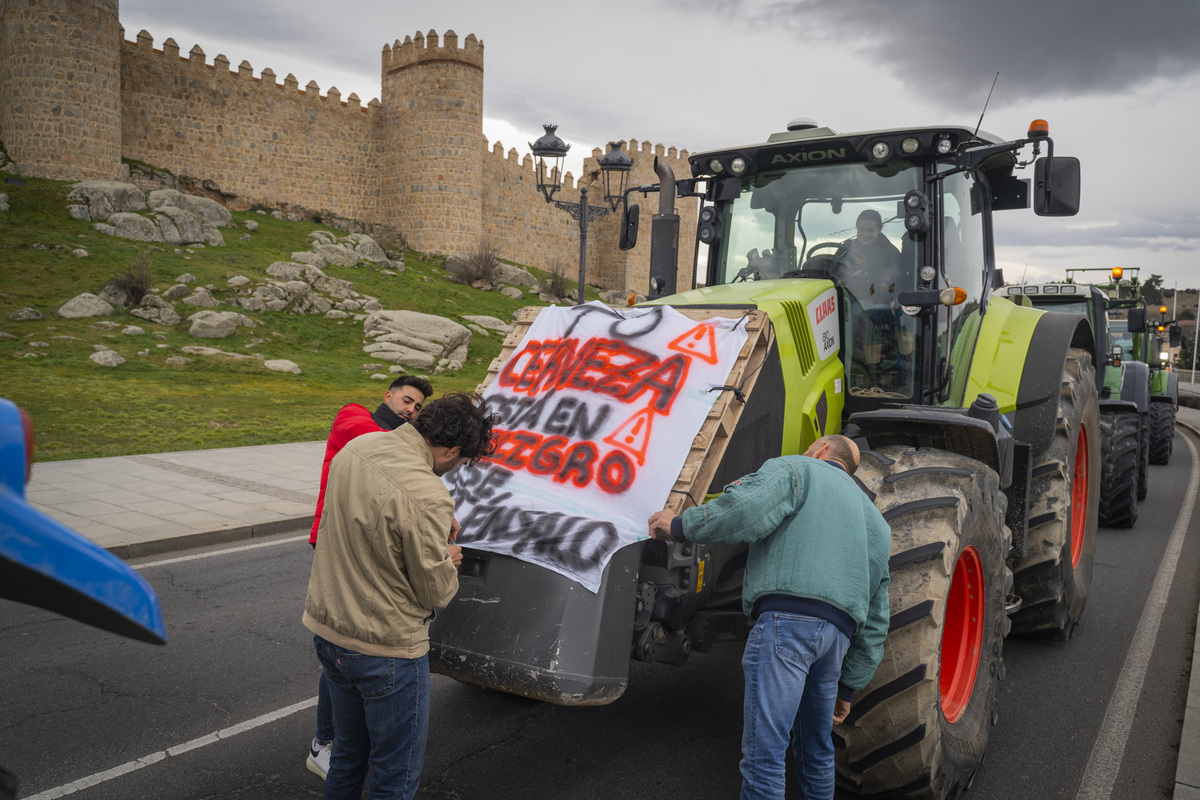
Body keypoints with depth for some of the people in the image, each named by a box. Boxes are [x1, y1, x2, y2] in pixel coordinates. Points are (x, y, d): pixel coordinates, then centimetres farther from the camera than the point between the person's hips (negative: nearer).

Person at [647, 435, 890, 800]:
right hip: (838, 633, 8)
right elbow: (876, 622, 26)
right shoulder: (876, 521, 29)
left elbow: (747, 509, -14)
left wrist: (682, 525, -2)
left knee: (764, 753, -8)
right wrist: (847, 685, 29)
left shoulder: (797, 470, 9)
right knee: (817, 750, 21)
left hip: (787, 617, -7)